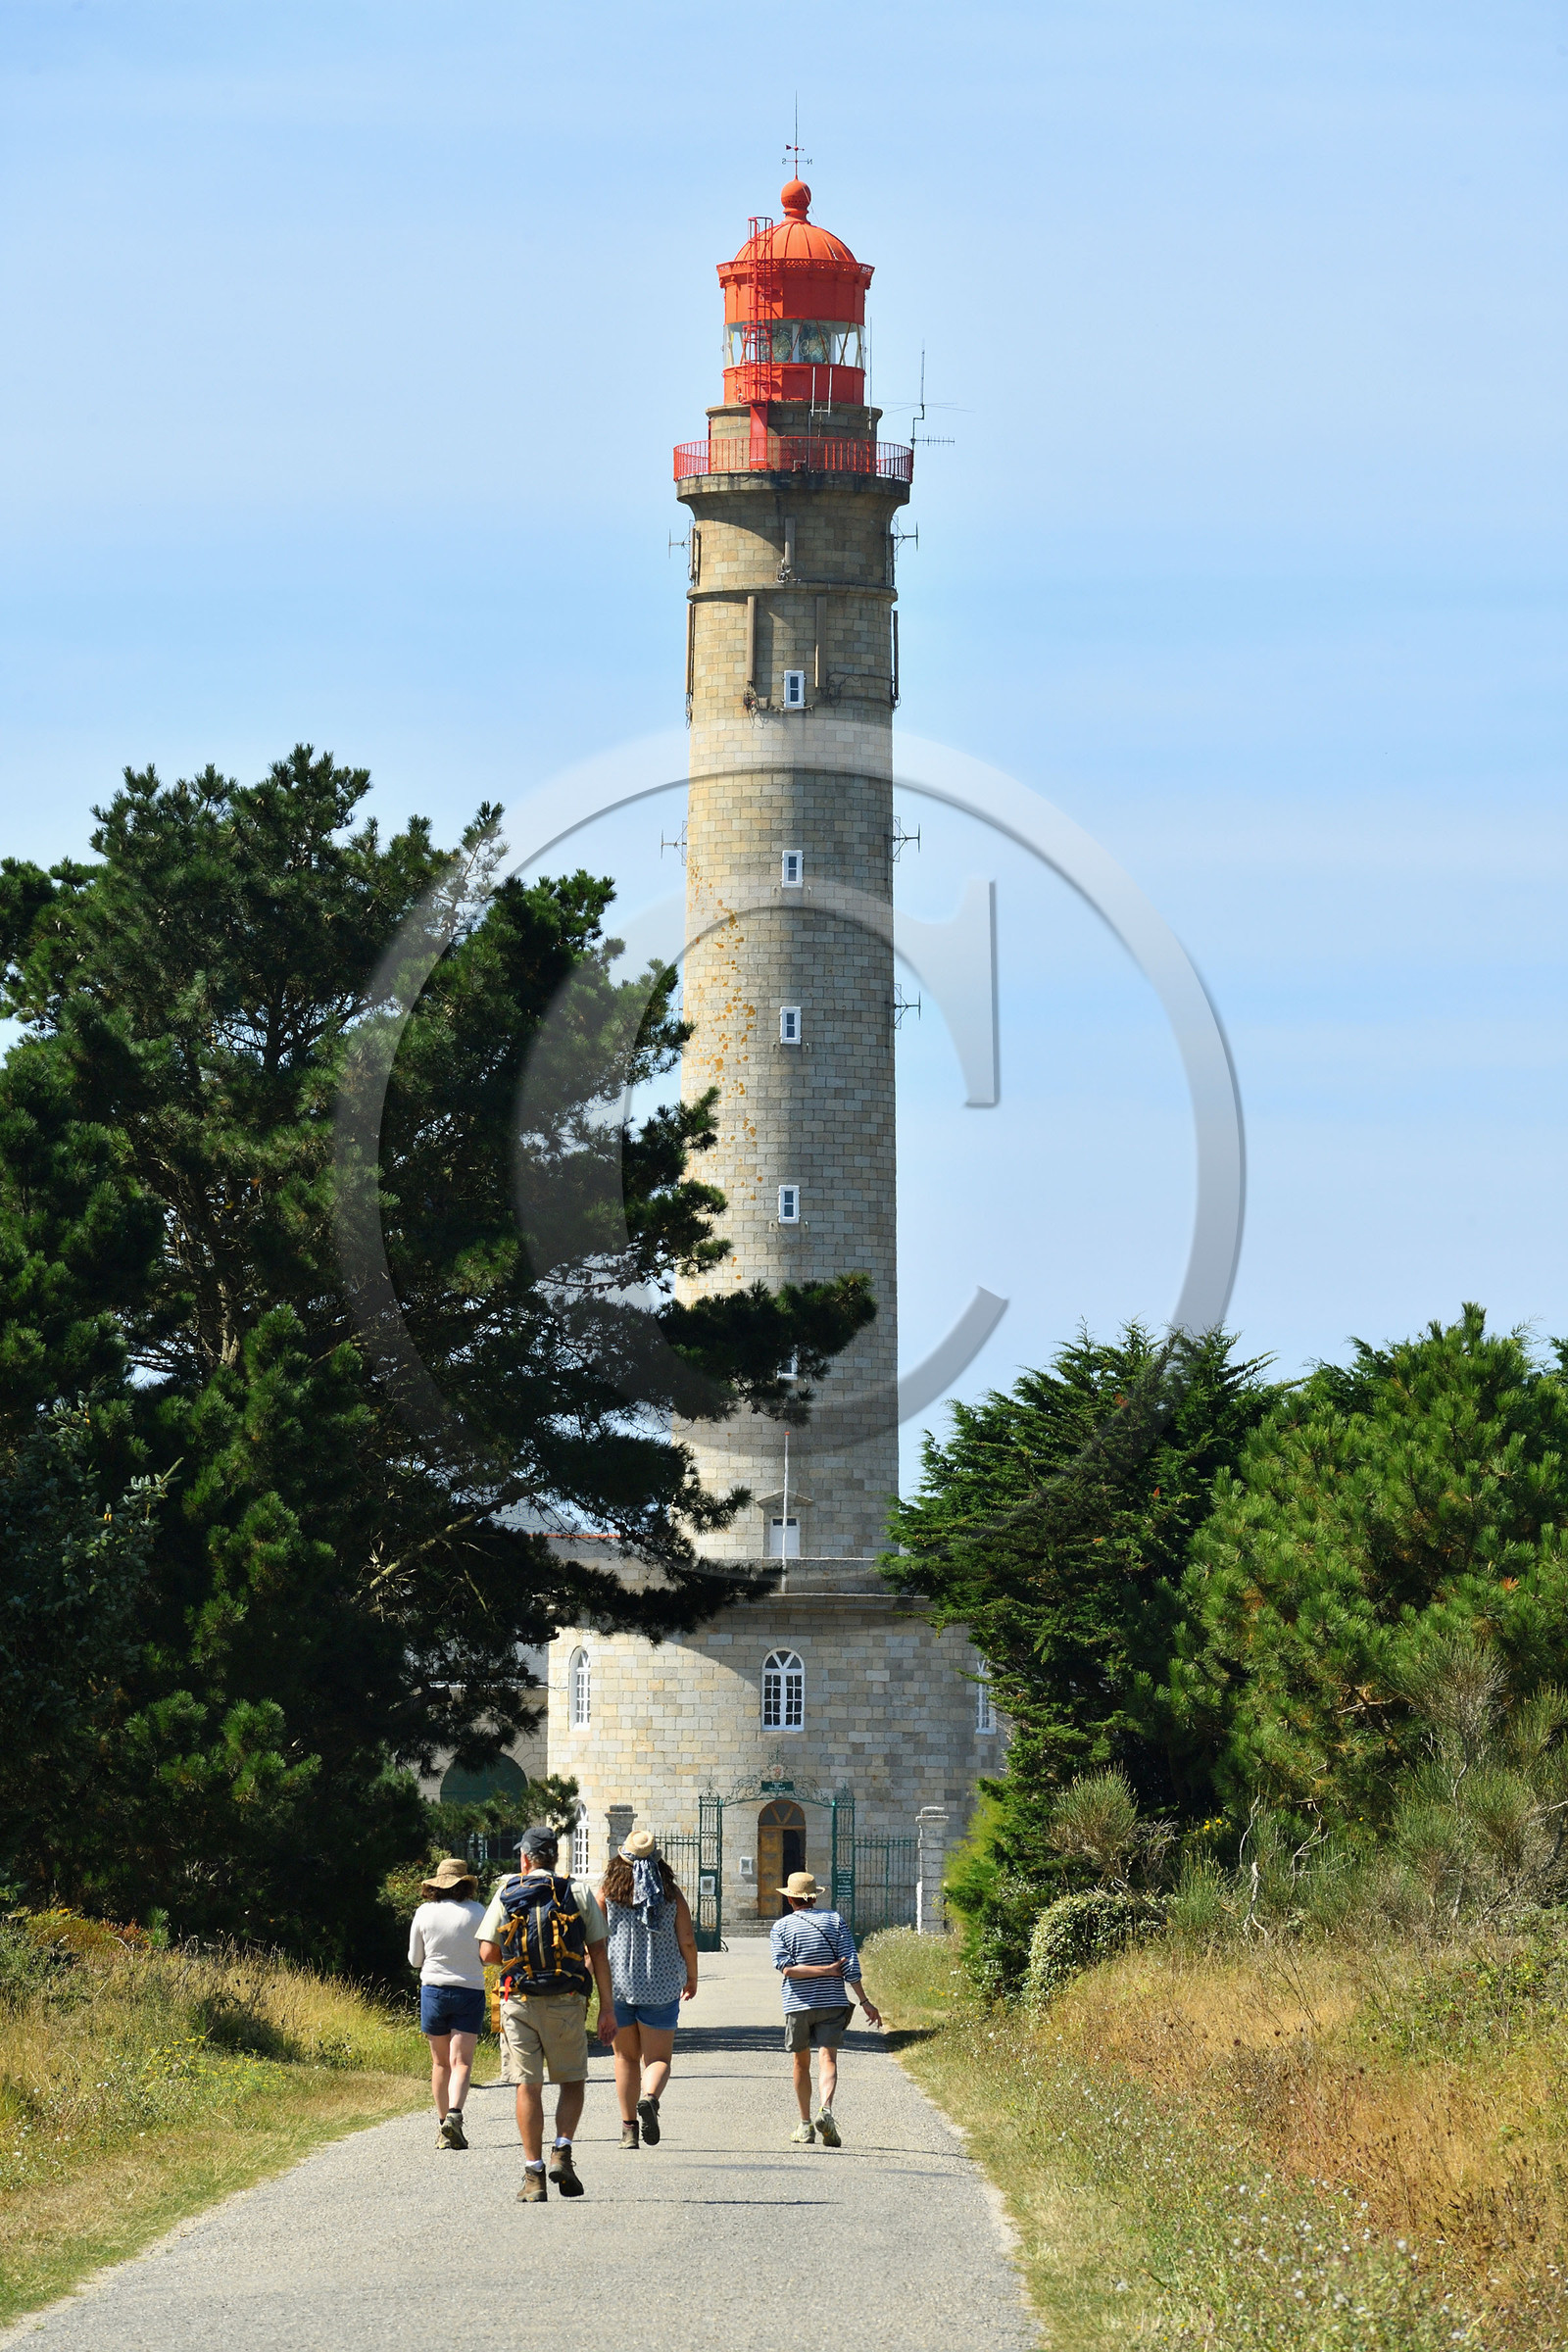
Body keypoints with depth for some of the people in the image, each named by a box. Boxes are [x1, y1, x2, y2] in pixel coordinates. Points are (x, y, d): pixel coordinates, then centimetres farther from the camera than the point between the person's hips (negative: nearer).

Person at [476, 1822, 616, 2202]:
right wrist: (607, 2007, 2)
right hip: (566, 2001, 0)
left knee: (528, 2086, 4)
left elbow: (488, 1952, 1)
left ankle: (533, 2174, 0)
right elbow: (597, 1953, 0)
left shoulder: (506, 1894, 4)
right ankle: (562, 2151, -6)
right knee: (572, 2080, 14)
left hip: (519, 2001, 0)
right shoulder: (579, 1892, 3)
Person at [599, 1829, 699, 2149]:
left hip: (618, 1982, 1)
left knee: (626, 2056, 15)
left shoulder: (609, 1892, -1)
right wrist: (692, 1978, 14)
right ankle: (649, 2098, -28)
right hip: (661, 1986, -1)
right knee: (658, 2059, 4)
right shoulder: (672, 1894, -1)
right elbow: (687, 1941, -2)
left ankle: (629, 2128, 11)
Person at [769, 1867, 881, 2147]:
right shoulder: (834, 1920, 3)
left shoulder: (781, 1927, 2)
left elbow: (786, 1968, -12)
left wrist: (826, 1970, -10)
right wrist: (865, 2001, -1)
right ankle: (826, 2109, -32)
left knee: (801, 2062, 14)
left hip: (797, 2005, 0)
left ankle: (805, 2125, 20)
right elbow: (851, 1964, -4)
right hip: (831, 2001, 0)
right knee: (827, 2058, -7)